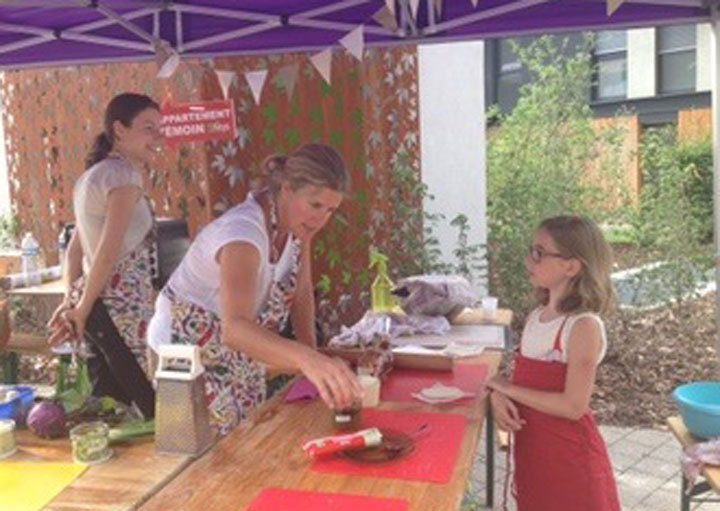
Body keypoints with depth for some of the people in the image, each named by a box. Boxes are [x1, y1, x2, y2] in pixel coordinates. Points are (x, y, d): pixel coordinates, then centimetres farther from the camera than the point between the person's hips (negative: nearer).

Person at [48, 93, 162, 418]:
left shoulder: (93, 175, 18)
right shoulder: (124, 174, -11)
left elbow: (75, 249, 17)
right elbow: (108, 253, -17)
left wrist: (71, 300, 11)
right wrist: (81, 310, -8)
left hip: (97, 307, 10)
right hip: (122, 306, -10)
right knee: (153, 403, -4)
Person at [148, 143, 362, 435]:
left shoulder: (298, 219, -11)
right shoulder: (244, 232, -36)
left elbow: (302, 291, 1)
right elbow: (234, 329, -51)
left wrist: (311, 355, -12)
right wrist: (307, 359, -66)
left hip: (239, 351, 7)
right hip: (187, 344, -7)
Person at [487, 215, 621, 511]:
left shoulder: (584, 326, -18)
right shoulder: (536, 317, 4)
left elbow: (573, 406, -22)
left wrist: (506, 387, -17)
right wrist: (498, 396, -11)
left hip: (570, 457, -7)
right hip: (531, 449, 7)